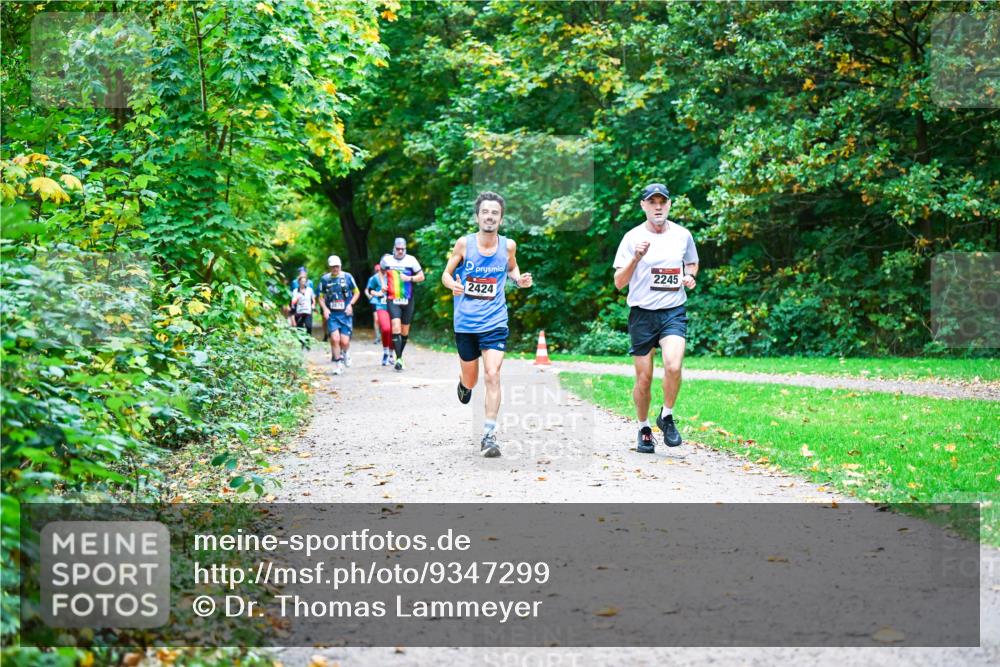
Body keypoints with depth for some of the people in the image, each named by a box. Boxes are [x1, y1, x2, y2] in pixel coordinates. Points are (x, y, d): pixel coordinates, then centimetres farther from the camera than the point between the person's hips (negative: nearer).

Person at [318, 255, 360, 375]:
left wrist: (351, 304, -4)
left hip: (345, 314, -1)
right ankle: (338, 362, 2)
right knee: (335, 339, -15)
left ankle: (346, 352, 30)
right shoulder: (325, 279, 3)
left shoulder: (347, 277, 1)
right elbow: (321, 297, 13)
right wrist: (324, 308, -4)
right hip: (332, 315, 1)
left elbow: (357, 292, 11)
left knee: (344, 341, -6)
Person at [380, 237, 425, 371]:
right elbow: (381, 271, 24)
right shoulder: (387, 259, 3)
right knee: (396, 327, -18)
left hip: (407, 300, 1)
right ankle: (398, 359, -20)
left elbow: (421, 277, 4)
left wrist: (410, 278, -13)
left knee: (405, 330, 9)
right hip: (392, 300, -1)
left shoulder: (411, 260, -1)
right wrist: (383, 283, 8)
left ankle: (400, 356, 27)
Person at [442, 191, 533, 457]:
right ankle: (463, 383, 52)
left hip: (495, 323, 0)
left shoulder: (508, 245, -3)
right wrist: (453, 284, -20)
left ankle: (489, 435, -9)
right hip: (465, 322, 0)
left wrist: (519, 279, -4)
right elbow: (446, 273, 3)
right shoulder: (464, 243, -7)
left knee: (493, 376, -14)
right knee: (470, 379, 13)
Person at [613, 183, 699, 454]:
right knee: (644, 378, 3)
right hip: (642, 313, -1)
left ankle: (667, 416, 1)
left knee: (673, 365, -23)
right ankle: (644, 429, 24)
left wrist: (690, 277, 3)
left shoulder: (682, 235, 6)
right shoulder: (633, 238, -2)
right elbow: (619, 282, -4)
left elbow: (692, 263, 25)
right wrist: (637, 257, -18)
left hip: (674, 312, 1)